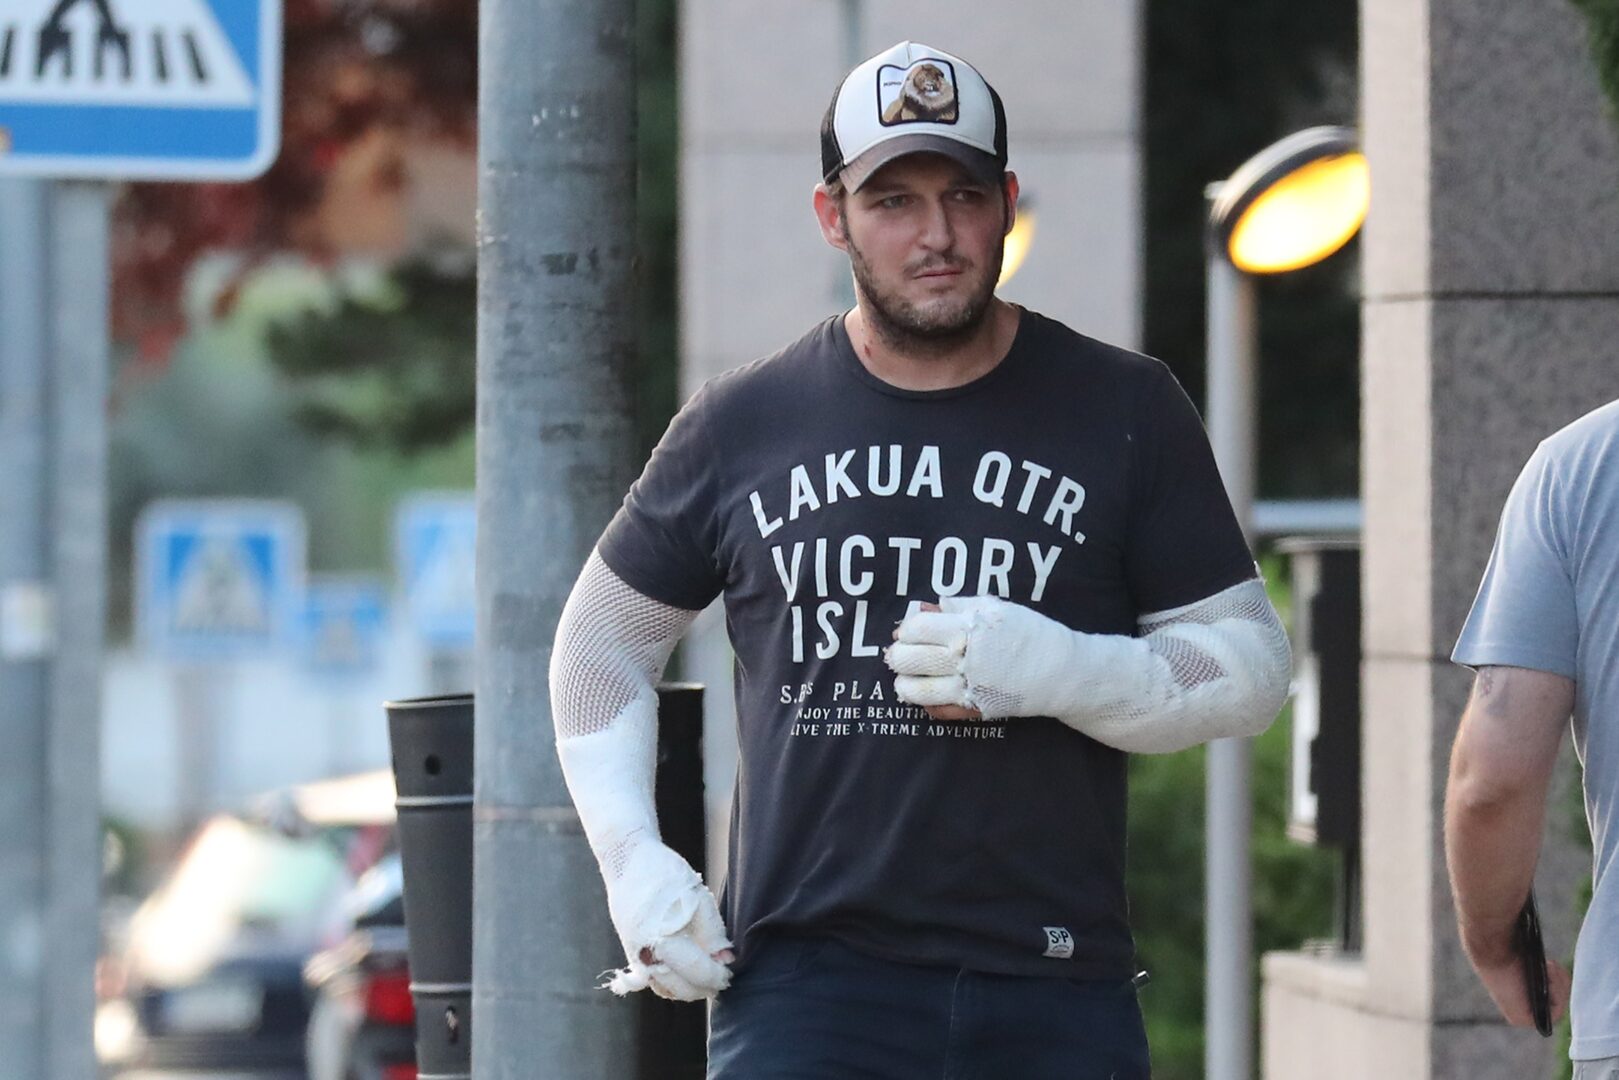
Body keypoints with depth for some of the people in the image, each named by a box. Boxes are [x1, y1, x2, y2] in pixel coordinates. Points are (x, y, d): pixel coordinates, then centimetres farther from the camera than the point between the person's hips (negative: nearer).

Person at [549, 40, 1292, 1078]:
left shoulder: (1125, 411, 6)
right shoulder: (743, 426, 9)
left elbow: (1253, 667, 5)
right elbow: (604, 641, 21)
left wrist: (1058, 670, -13)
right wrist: (633, 861, 8)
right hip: (806, 983, 0)